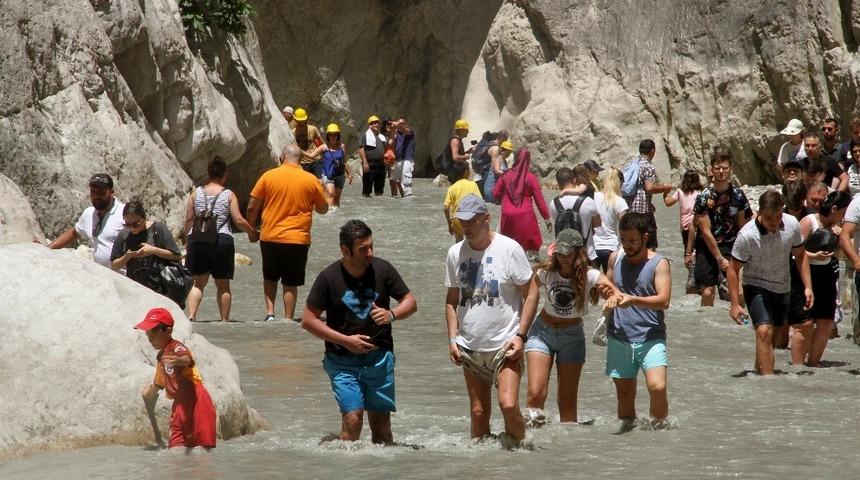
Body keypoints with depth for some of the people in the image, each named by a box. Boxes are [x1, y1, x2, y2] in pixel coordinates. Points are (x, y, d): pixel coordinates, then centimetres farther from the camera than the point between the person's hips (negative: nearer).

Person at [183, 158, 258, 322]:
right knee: (223, 285, 8)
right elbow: (238, 220, -5)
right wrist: (252, 233, 11)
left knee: (198, 282, 9)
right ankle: (225, 319, 10)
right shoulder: (229, 195, -1)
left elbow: (188, 219, 6)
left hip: (197, 239, 2)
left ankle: (191, 316, -8)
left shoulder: (196, 193, 5)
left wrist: (187, 239, 17)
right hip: (222, 240, -2)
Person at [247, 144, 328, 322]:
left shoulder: (269, 176, -2)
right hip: (297, 240, -1)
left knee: (270, 278, 19)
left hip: (270, 238, 1)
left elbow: (252, 207, -1)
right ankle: (288, 320, 4)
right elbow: (323, 209, 9)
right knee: (291, 283, 6)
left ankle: (270, 312, 7)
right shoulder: (311, 180, -2)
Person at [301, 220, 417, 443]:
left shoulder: (382, 269, -1)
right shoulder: (329, 278, -7)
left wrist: (392, 314, -15)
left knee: (381, 420, 4)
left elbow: (411, 302, 7)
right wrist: (345, 340, -11)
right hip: (343, 360, -2)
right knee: (352, 418, -15)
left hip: (379, 356, 2)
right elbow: (308, 320, -4)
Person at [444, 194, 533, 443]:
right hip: (470, 347, 4)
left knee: (508, 405, -17)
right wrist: (452, 339, 5)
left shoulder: (509, 249, -7)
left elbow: (530, 294, -4)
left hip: (505, 345, -4)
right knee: (478, 412, 7)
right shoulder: (455, 253, 6)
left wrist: (520, 335, -12)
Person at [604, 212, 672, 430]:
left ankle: (659, 425, -1)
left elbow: (664, 300, -16)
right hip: (619, 337, 4)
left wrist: (633, 300, -30)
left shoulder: (659, 264, -6)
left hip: (651, 338, -4)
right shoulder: (615, 259, 7)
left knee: (657, 387, -20)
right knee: (624, 391, 9)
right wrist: (611, 296, -1)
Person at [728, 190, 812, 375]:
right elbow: (733, 269, -16)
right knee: (764, 332, -23)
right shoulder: (747, 235, -25)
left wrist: (807, 287, 2)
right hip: (756, 286, -5)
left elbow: (800, 255, 6)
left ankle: (760, 368, 42)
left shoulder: (792, 224, -12)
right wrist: (735, 304, -17)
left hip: (782, 288, 5)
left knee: (774, 334, 18)